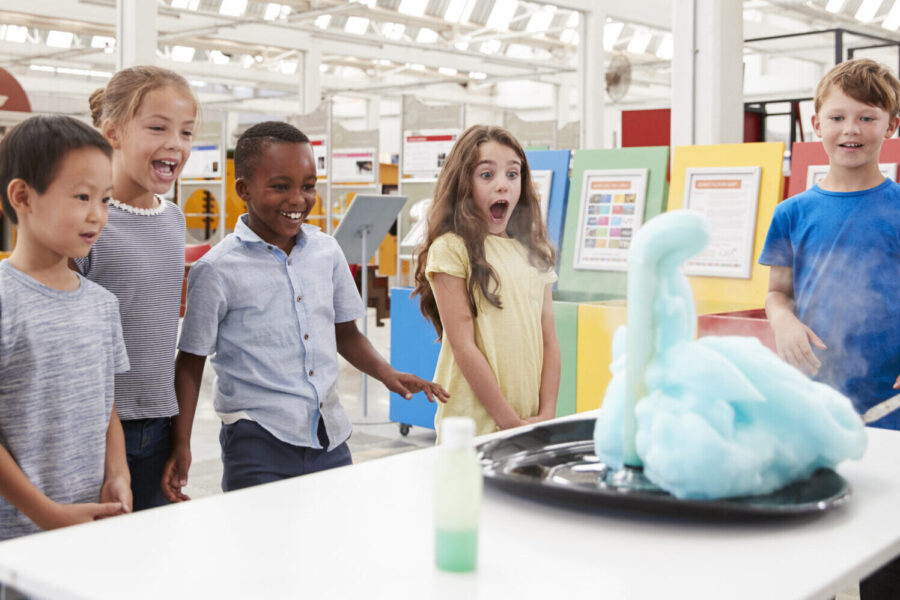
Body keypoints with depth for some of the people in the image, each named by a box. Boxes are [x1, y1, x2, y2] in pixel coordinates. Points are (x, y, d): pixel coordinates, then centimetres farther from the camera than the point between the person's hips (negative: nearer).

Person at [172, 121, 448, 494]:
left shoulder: (326, 251, 6)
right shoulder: (217, 271, -6)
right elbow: (191, 361, -1)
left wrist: (388, 375, 2)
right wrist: (181, 447, -5)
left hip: (329, 438, 5)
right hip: (259, 440, -4)